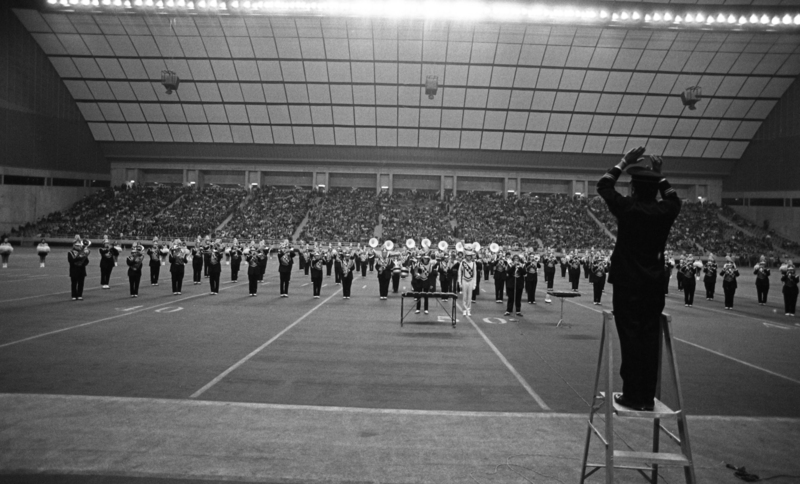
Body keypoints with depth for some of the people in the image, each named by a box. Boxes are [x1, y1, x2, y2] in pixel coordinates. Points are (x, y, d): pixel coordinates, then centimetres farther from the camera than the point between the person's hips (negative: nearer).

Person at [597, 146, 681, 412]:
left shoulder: (627, 208, -9)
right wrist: (659, 174, 29)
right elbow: (673, 197, 26)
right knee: (650, 340, 7)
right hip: (654, 287, 4)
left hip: (627, 285, -4)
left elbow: (603, 185, 7)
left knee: (630, 340, 0)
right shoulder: (665, 211, 0)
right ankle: (647, 397, 14)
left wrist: (624, 163, 13)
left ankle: (632, 395, 5)